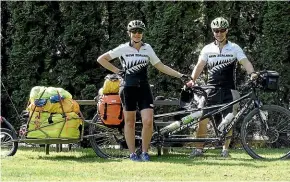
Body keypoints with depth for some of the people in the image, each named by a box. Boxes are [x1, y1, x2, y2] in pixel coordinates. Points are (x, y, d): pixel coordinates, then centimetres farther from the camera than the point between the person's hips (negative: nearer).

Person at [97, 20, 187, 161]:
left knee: (148, 121, -10)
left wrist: (180, 75, 8)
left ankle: (145, 152, 4)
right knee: (130, 122, 4)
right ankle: (132, 153, 13)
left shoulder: (147, 48, 7)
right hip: (128, 88, -2)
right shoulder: (123, 49, -2)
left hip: (144, 87, 2)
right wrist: (117, 70, -4)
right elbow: (101, 59, 0)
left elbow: (160, 66, 13)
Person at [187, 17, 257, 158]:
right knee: (203, 119, -5)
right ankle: (199, 149, 2)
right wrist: (192, 80, -14)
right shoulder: (208, 49, 8)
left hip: (228, 90, 0)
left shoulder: (234, 48, 5)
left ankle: (225, 149, 10)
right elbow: (200, 65, 2)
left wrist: (252, 73, -28)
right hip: (211, 90, 0)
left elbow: (245, 62, -8)